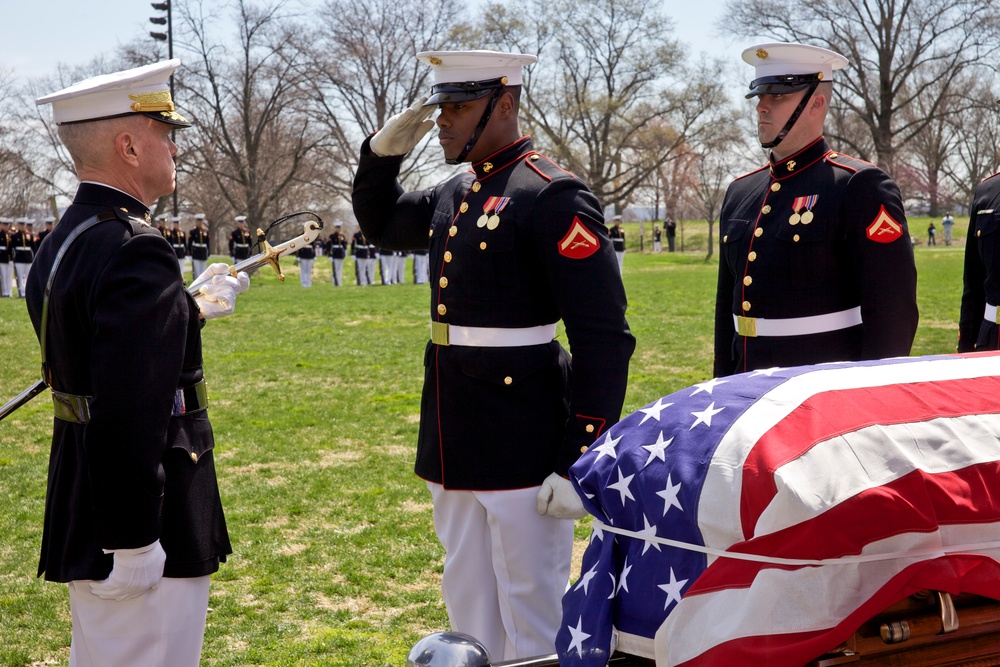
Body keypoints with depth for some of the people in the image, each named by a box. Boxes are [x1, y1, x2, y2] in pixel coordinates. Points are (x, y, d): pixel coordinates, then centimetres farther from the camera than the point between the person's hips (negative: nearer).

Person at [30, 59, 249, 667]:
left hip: (84, 514, 10)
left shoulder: (65, 241, 9)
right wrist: (131, 542, -24)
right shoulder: (134, 251, -22)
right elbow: (129, 410, -27)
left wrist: (191, 311, 25)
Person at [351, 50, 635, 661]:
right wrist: (385, 151, 11)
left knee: (532, 617, 4)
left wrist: (578, 463, -20)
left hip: (523, 447, -8)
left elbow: (605, 339, -18)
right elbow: (381, 223, 30)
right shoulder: (455, 195, 10)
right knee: (468, 607, 19)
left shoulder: (554, 195, -15)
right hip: (457, 449, 8)